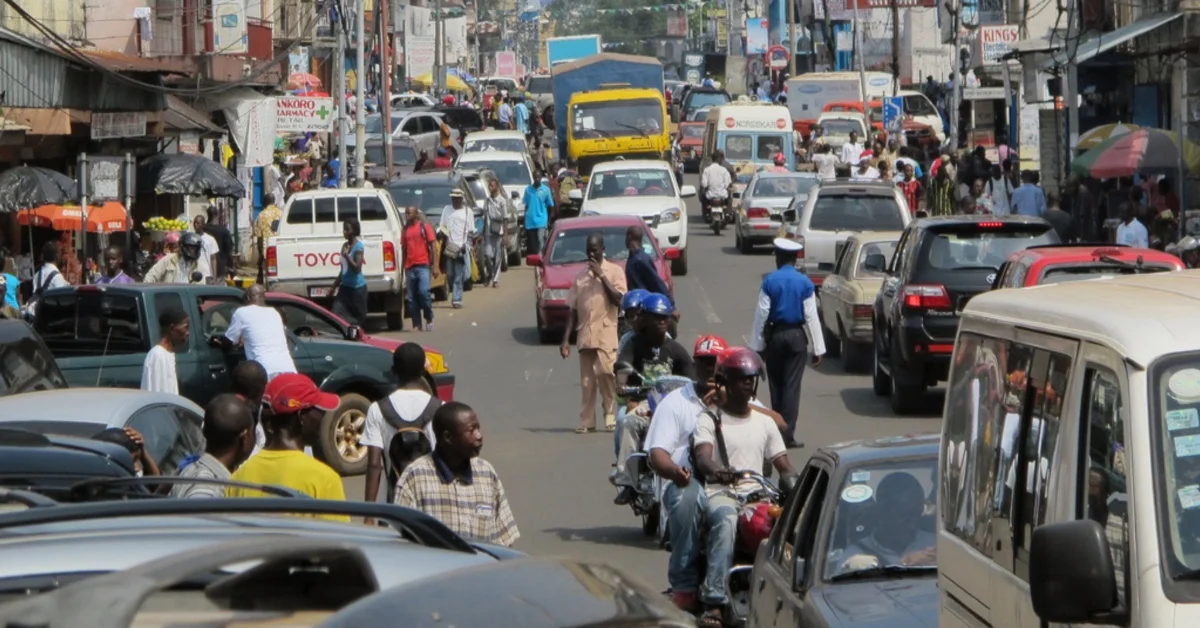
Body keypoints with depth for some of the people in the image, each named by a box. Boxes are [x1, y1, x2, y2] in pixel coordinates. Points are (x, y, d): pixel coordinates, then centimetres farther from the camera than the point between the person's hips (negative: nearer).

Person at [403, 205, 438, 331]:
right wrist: (403, 268, 15)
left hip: (423, 265, -4)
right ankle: (417, 325, 6)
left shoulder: (425, 227, 2)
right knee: (411, 298, 1)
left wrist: (434, 266, -6)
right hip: (410, 267, 4)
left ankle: (429, 319, 0)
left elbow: (432, 247, 1)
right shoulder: (406, 229, 13)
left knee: (423, 292, -17)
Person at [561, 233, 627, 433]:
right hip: (585, 336, 4)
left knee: (606, 374, -13)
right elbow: (572, 310, 14)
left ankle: (610, 416, -1)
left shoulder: (614, 271, 4)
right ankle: (587, 421, 5)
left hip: (606, 334, -4)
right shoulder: (580, 277, 15)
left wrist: (601, 276, -11)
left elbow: (619, 300, -10)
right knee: (587, 381, 3)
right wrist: (566, 339, 8)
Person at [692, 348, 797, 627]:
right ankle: (714, 603, -45)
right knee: (726, 521, -39)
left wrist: (790, 479, -10)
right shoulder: (709, 420, 6)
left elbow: (784, 465, 15)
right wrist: (715, 470, -36)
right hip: (720, 493, -4)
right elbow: (702, 457, -12)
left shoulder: (764, 422, 21)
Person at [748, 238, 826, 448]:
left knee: (776, 384, 13)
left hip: (774, 336, 0)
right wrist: (817, 349, -1)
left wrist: (757, 345, 1)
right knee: (792, 385, 0)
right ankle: (788, 434, -5)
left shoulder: (769, 281, -6)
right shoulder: (805, 283, -5)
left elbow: (761, 314, -5)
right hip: (796, 336, 0)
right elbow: (811, 317, -5)